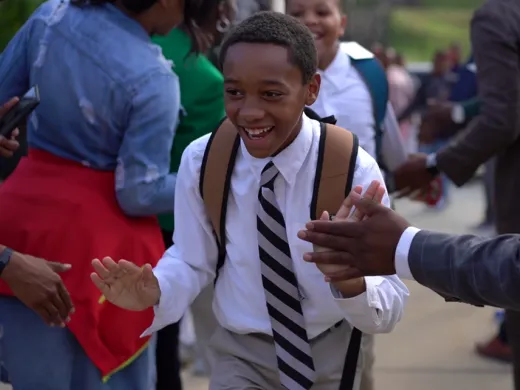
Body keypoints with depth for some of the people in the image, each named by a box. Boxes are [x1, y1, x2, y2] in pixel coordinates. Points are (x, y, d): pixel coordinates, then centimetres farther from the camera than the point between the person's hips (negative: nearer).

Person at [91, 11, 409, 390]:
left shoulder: (352, 167, -19)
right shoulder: (200, 160, -12)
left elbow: (389, 309, -21)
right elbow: (191, 261, -3)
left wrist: (352, 279, -43)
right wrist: (154, 293, -25)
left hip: (333, 355, -1)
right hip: (243, 355, 1)